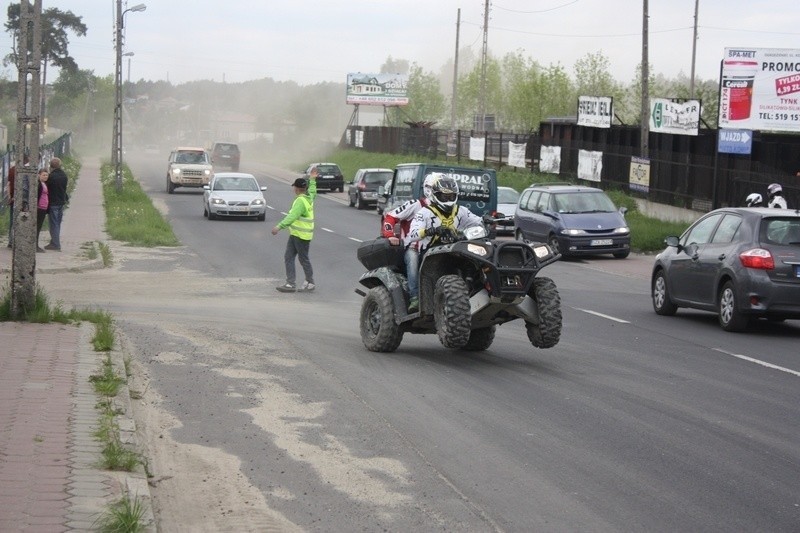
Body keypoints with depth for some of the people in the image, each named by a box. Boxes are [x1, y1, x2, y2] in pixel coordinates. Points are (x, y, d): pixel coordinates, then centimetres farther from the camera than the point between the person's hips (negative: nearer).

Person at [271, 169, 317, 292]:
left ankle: (310, 283, 18)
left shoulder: (301, 201, -20)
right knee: (288, 257, 4)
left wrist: (279, 227, -37)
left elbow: (292, 216, -31)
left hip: (302, 236, -10)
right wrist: (312, 180, 48)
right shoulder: (309, 197, 9)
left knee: (303, 259, 4)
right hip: (295, 234, 10)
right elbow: (312, 190, 34)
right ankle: (290, 283, 2)